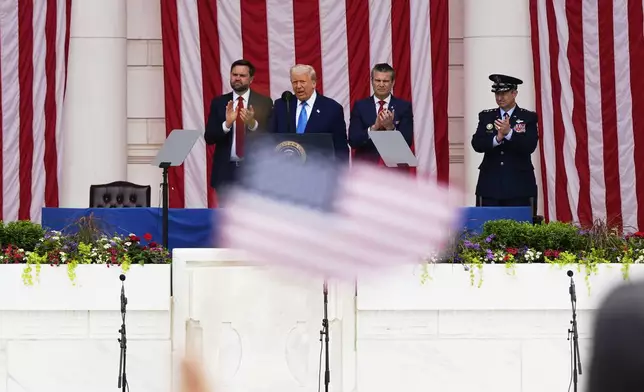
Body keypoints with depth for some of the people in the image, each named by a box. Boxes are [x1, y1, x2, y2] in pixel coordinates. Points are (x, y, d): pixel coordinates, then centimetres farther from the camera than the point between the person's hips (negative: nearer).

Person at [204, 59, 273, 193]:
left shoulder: (264, 102, 3)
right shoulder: (218, 103, 8)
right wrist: (227, 123, -17)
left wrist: (253, 124, -22)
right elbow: (209, 137, 1)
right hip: (226, 170, 2)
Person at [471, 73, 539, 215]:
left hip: (519, 186, -2)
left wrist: (509, 133, -25)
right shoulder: (486, 116, 11)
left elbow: (530, 146, -10)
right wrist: (497, 138, -20)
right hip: (490, 185, 2)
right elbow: (477, 144, -1)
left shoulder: (529, 118, 3)